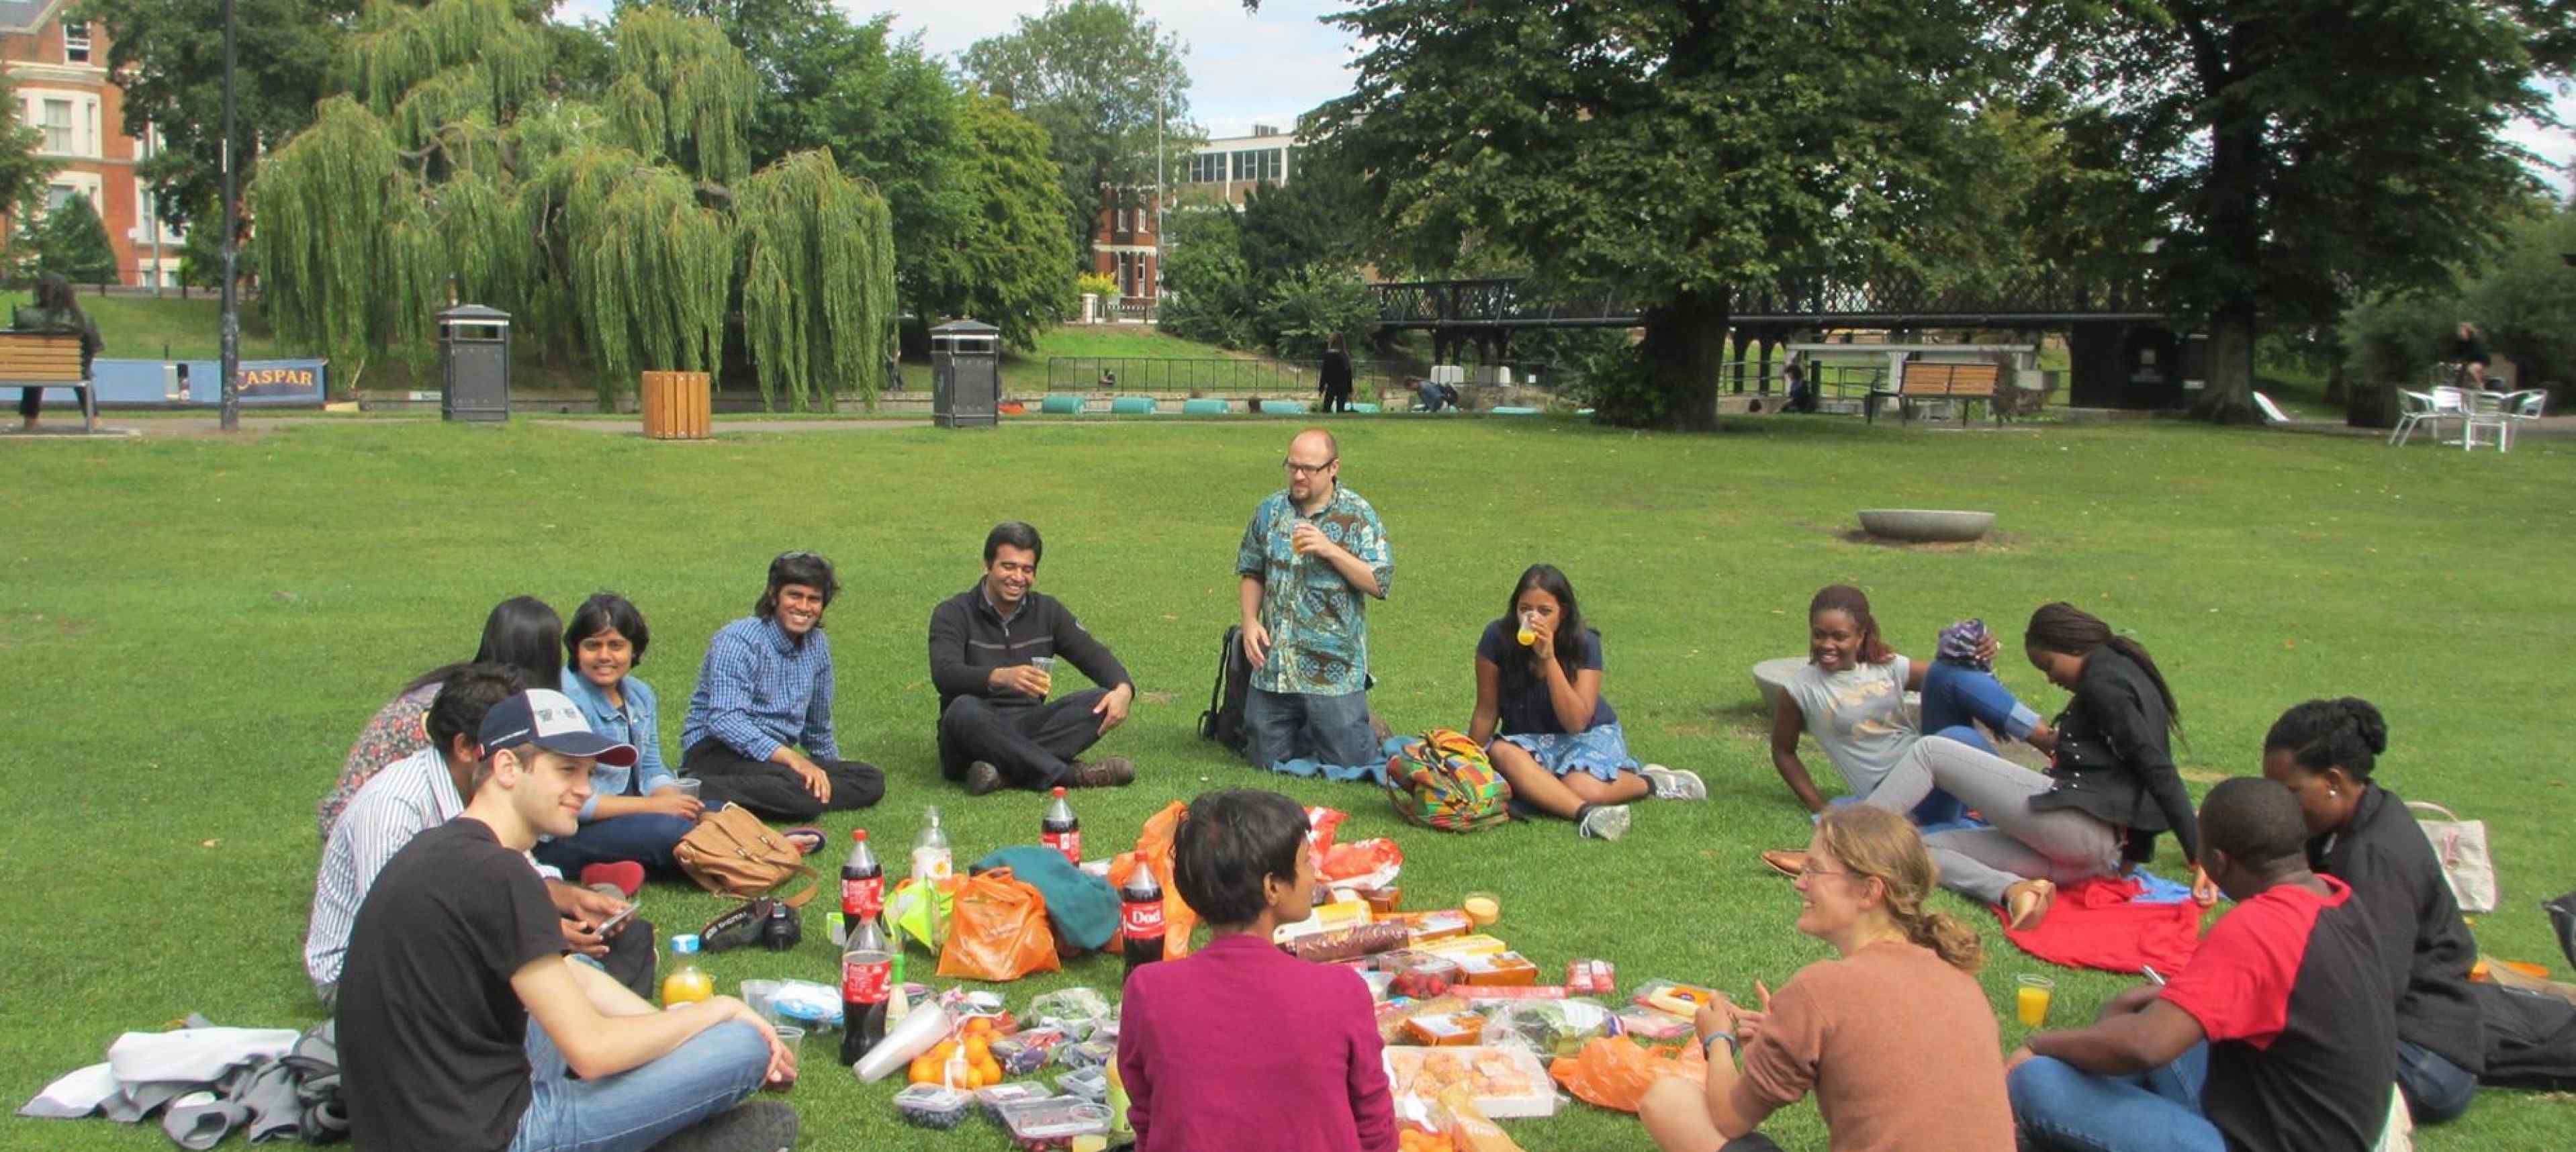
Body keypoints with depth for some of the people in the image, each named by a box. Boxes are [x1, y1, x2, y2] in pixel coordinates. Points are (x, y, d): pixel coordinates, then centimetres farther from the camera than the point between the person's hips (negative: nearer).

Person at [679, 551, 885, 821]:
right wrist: (790, 757, -31)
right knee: (806, 794, -35)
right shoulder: (738, 641, -11)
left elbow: (818, 728, 26)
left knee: (871, 781, -16)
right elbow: (725, 720, -25)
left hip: (777, 757, 9)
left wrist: (829, 774, 34)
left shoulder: (818, 645, 12)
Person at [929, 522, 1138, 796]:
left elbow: (1094, 655, 7)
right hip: (977, 732, -4)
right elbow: (945, 674, -19)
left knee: (1100, 702, -20)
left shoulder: (1047, 611, 12)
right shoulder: (954, 614, -2)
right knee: (964, 710, -38)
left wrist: (1123, 689, -17)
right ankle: (1068, 775, -34)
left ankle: (1005, 770, -35)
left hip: (1029, 727, 4)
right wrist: (1000, 677, -39)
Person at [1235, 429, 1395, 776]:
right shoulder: (1271, 510, 6)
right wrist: (1250, 621, -1)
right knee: (1268, 759, 11)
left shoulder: (1357, 515, -5)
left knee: (1347, 763, 0)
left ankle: (1369, 729, 32)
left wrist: (1331, 550, -21)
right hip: (1274, 666, 4)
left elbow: (1379, 583, -11)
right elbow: (1252, 572, 15)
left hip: (1334, 669, -4)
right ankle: (1305, 730, 41)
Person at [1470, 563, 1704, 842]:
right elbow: (1487, 711, -8)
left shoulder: (1584, 644, -19)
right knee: (1503, 754, -34)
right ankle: (1585, 813, -44)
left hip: (1588, 734, -2)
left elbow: (1577, 722, -27)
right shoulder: (1498, 638, -17)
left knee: (1583, 788, -33)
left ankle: (1651, 781, -3)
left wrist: (1549, 659, -34)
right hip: (1527, 739, 2)